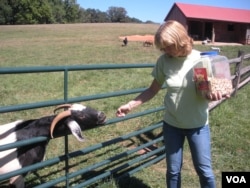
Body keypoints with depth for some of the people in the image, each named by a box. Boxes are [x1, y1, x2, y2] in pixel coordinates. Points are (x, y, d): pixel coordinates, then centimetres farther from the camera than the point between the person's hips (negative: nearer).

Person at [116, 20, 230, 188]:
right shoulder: (164, 61, -9)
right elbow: (153, 89, 1)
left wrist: (215, 94, -28)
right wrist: (130, 105, -7)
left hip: (198, 125, -1)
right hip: (172, 125, 2)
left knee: (204, 171, 11)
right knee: (173, 170, 15)